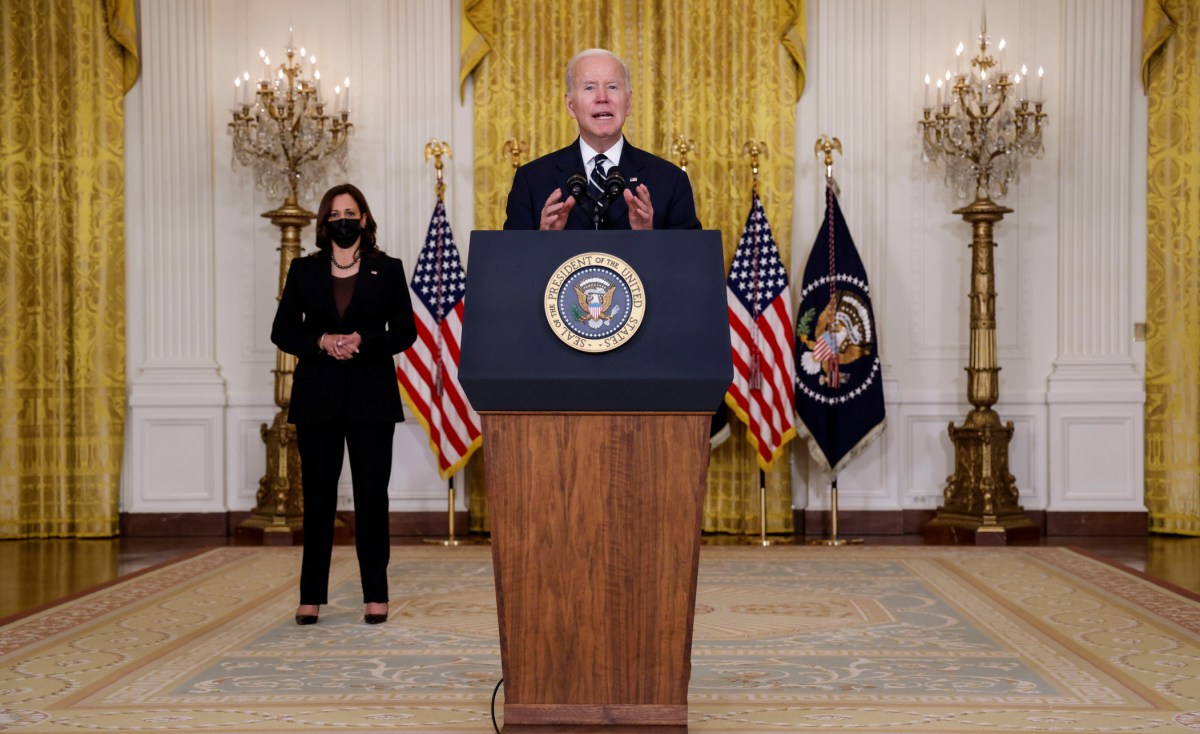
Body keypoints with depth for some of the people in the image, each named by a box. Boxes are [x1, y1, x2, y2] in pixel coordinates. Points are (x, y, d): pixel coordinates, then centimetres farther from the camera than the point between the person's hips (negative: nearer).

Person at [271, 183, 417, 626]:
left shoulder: (387, 270, 7)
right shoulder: (304, 271, 10)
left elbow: (404, 332, 2)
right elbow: (282, 331, 6)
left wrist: (362, 342, -14)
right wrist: (322, 342, -12)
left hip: (371, 397, -1)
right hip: (317, 398, 1)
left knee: (371, 495, 0)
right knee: (318, 496, 2)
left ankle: (376, 595, 7)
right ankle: (311, 597, 9)